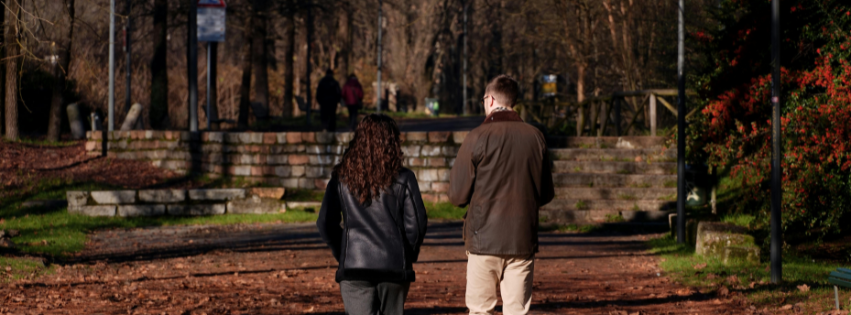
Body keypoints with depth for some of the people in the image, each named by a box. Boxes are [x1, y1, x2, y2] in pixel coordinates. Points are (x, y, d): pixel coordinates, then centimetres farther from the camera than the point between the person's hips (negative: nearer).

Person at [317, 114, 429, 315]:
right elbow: (416, 223, -3)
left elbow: (325, 223, 4)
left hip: (353, 268, 0)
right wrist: (408, 256, 13)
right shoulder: (402, 178, -2)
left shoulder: (341, 177, 3)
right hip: (394, 267, 0)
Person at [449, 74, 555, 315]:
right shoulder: (535, 137, 3)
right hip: (523, 241, 3)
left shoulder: (478, 137, -8)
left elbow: (457, 196, -7)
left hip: (484, 239, -3)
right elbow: (546, 195, 10)